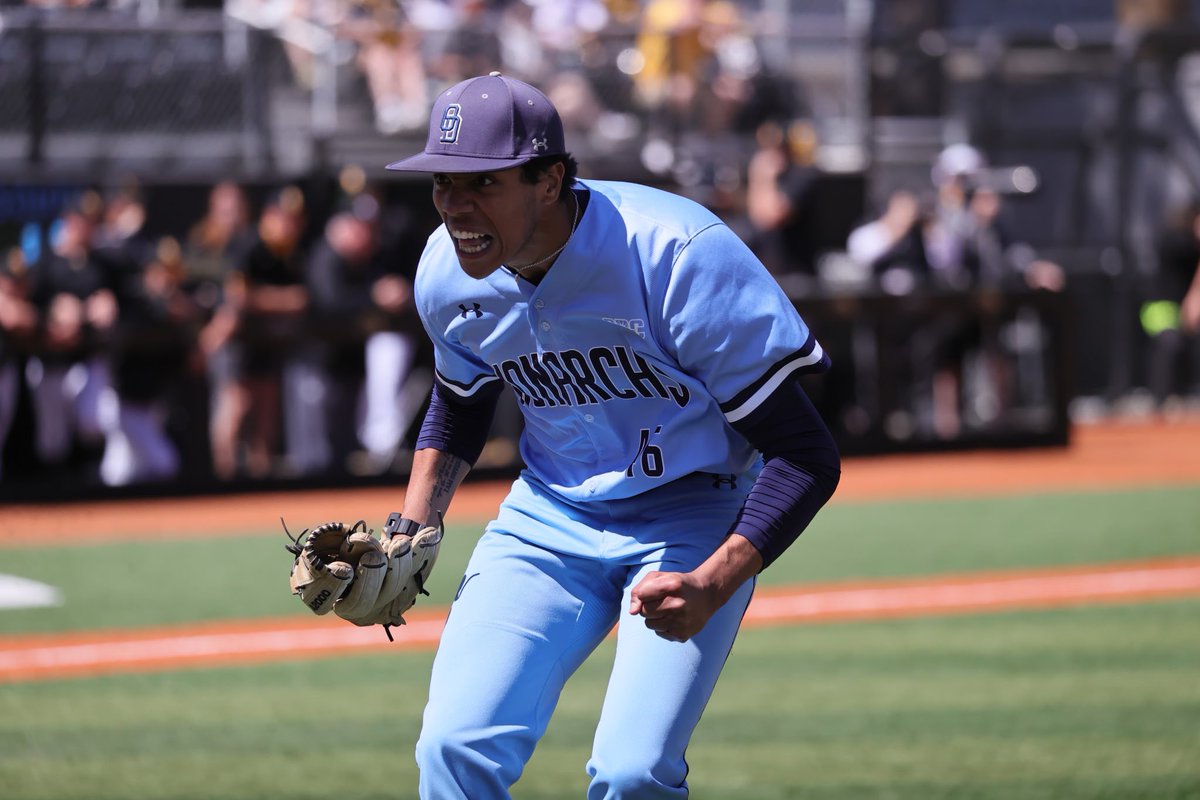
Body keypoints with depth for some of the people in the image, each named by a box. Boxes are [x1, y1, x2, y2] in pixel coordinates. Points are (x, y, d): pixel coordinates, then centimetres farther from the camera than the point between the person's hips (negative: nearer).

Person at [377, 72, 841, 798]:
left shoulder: (677, 255, -27)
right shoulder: (447, 274, -9)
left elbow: (804, 457, -25)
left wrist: (711, 586, -38)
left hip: (695, 516, -5)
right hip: (548, 520, 5)